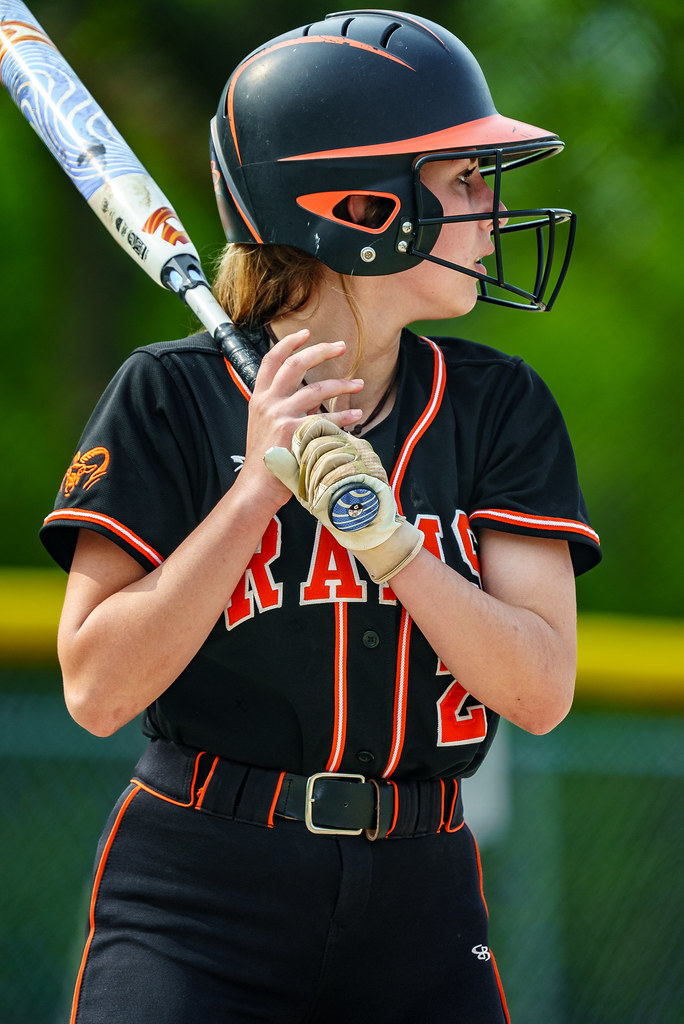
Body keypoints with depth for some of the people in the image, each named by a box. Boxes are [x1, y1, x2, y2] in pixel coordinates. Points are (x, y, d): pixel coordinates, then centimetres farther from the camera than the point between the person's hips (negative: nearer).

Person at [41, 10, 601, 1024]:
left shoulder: (499, 407, 5)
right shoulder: (173, 397, -3)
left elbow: (542, 692, -5)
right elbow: (97, 691, -11)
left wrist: (384, 533, -18)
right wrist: (258, 488, -17)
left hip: (421, 916, 3)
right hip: (196, 907, -3)